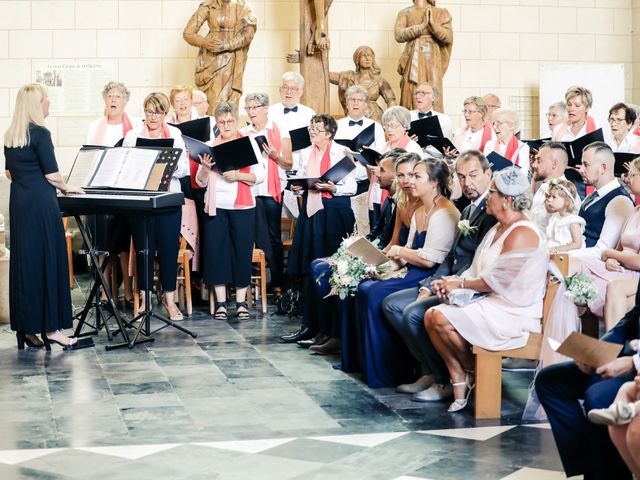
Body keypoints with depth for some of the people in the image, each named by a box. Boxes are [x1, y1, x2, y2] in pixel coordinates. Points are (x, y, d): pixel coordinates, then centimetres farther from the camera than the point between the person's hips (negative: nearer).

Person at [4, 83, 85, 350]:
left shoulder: (10, 136, 11)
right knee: (48, 261, -2)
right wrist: (66, 188, 6)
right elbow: (52, 175, -11)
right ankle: (51, 328, 0)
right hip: (41, 203, -8)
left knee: (23, 261, 10)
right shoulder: (40, 133, -12)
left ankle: (26, 327, 14)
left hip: (18, 203, 8)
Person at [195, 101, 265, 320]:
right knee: (216, 250, -1)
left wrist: (239, 175, -16)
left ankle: (241, 301, 8)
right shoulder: (209, 146, 11)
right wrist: (205, 168, -11)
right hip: (215, 206, 2)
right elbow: (201, 182, 9)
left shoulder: (249, 143, 5)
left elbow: (260, 176, -1)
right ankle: (220, 301, 7)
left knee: (242, 251, -1)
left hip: (242, 206, -2)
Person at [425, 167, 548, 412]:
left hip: (514, 314, -10)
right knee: (431, 316, -8)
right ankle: (459, 380, -4)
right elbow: (478, 271, 17)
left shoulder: (522, 233, -17)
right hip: (492, 303, 10)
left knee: (443, 319, -23)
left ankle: (473, 371, 2)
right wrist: (451, 281, 0)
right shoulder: (497, 230, 16)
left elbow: (497, 281, -19)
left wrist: (460, 284, -9)